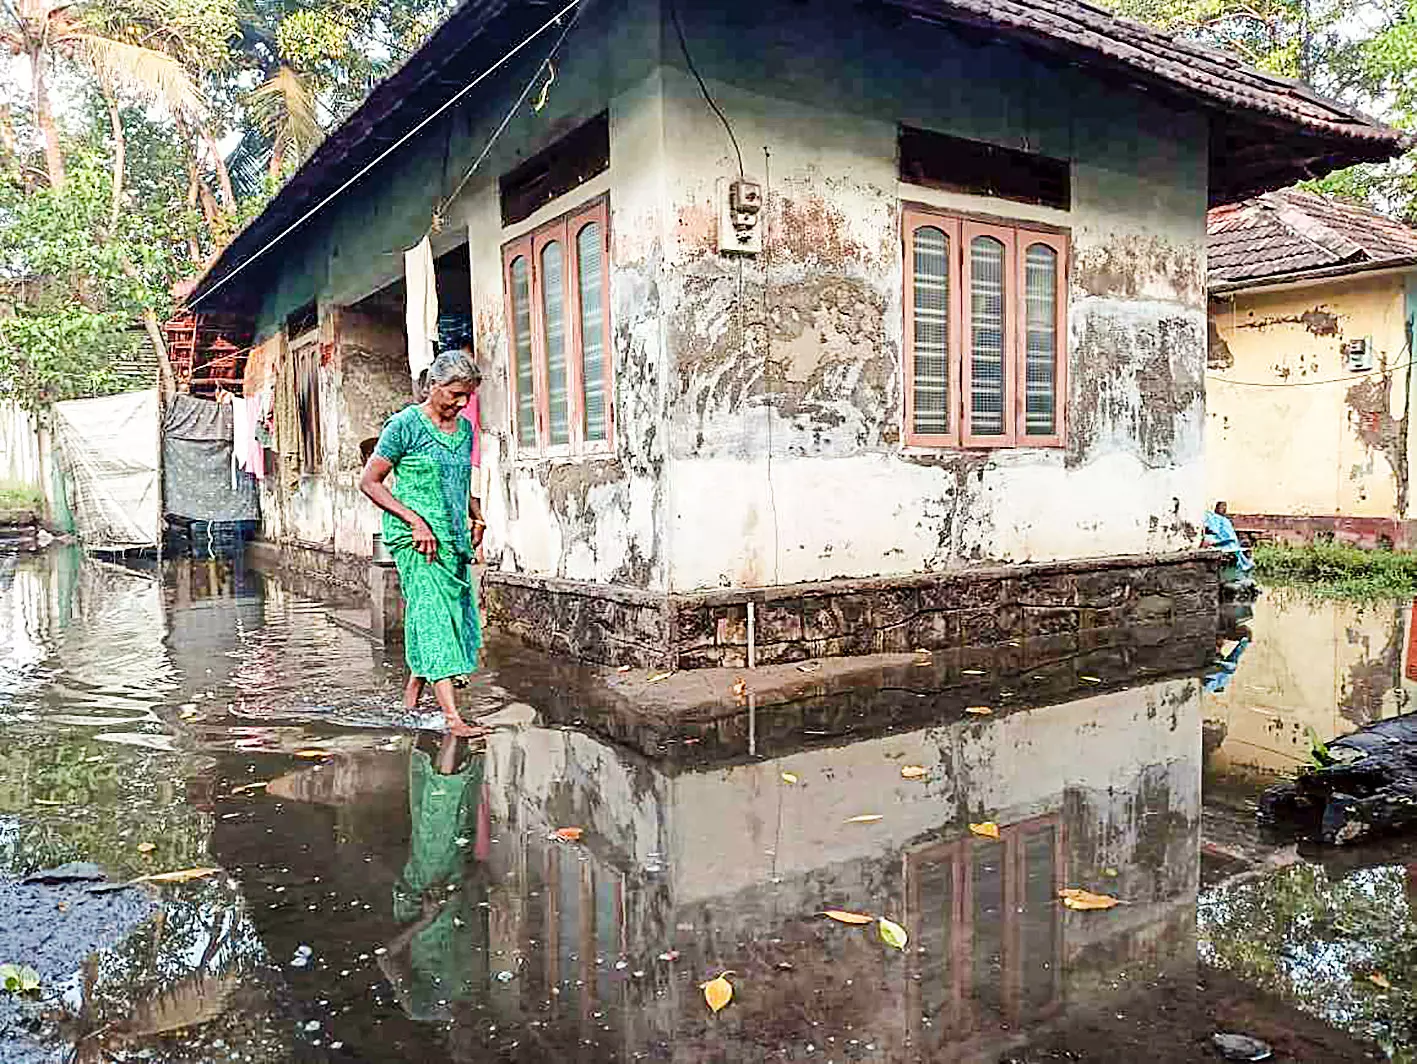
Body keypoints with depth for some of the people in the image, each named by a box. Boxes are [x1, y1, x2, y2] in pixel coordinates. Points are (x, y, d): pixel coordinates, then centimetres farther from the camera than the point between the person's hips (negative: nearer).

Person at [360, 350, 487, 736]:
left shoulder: (465, 428, 12)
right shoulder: (404, 425, -8)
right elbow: (369, 482, -8)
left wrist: (475, 517, 9)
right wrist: (415, 520, -16)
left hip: (453, 538, 7)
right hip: (416, 538, -7)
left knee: (460, 618, 9)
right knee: (435, 616, -12)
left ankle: (413, 690, 30)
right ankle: (453, 718, -14)